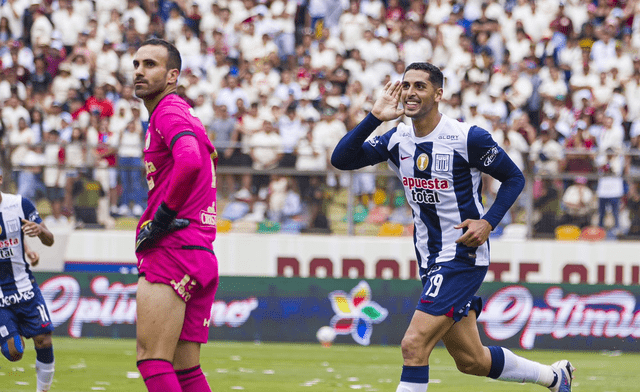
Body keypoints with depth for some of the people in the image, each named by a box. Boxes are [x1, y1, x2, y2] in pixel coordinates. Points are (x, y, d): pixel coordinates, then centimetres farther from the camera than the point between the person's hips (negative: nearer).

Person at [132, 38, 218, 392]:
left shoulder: (169, 111, -7)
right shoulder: (186, 115, 24)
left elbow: (189, 162, -27)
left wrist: (161, 218, -17)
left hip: (173, 251, -10)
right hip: (202, 254, 10)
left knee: (152, 359, -14)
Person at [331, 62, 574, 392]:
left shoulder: (467, 137, -12)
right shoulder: (397, 140, 4)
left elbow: (514, 178, -3)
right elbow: (341, 159, -4)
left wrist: (488, 223, -15)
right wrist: (374, 117, -14)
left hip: (464, 255, -7)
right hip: (431, 261, 7)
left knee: (414, 345, -18)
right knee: (471, 360, 15)